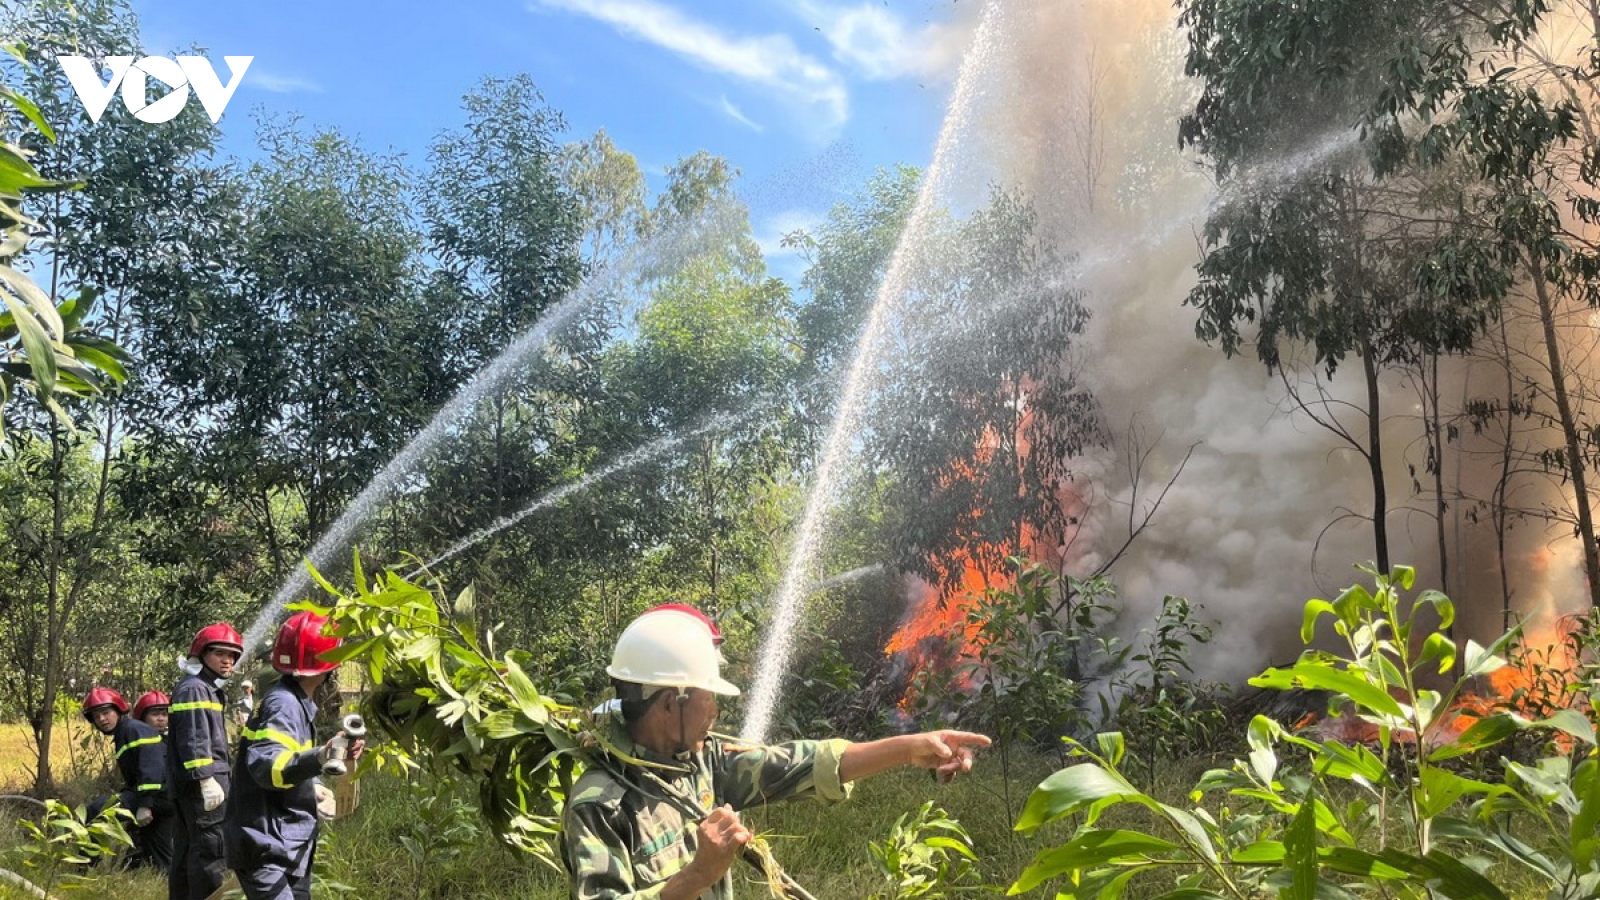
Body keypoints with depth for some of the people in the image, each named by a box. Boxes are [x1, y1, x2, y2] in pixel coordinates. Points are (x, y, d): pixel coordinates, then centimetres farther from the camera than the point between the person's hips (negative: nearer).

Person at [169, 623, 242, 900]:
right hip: (201, 784, -11)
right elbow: (193, 740, -20)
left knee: (187, 851, 15)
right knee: (211, 850, -11)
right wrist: (206, 779, -24)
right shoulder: (193, 688, -11)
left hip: (192, 786, 11)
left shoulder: (209, 689, 22)